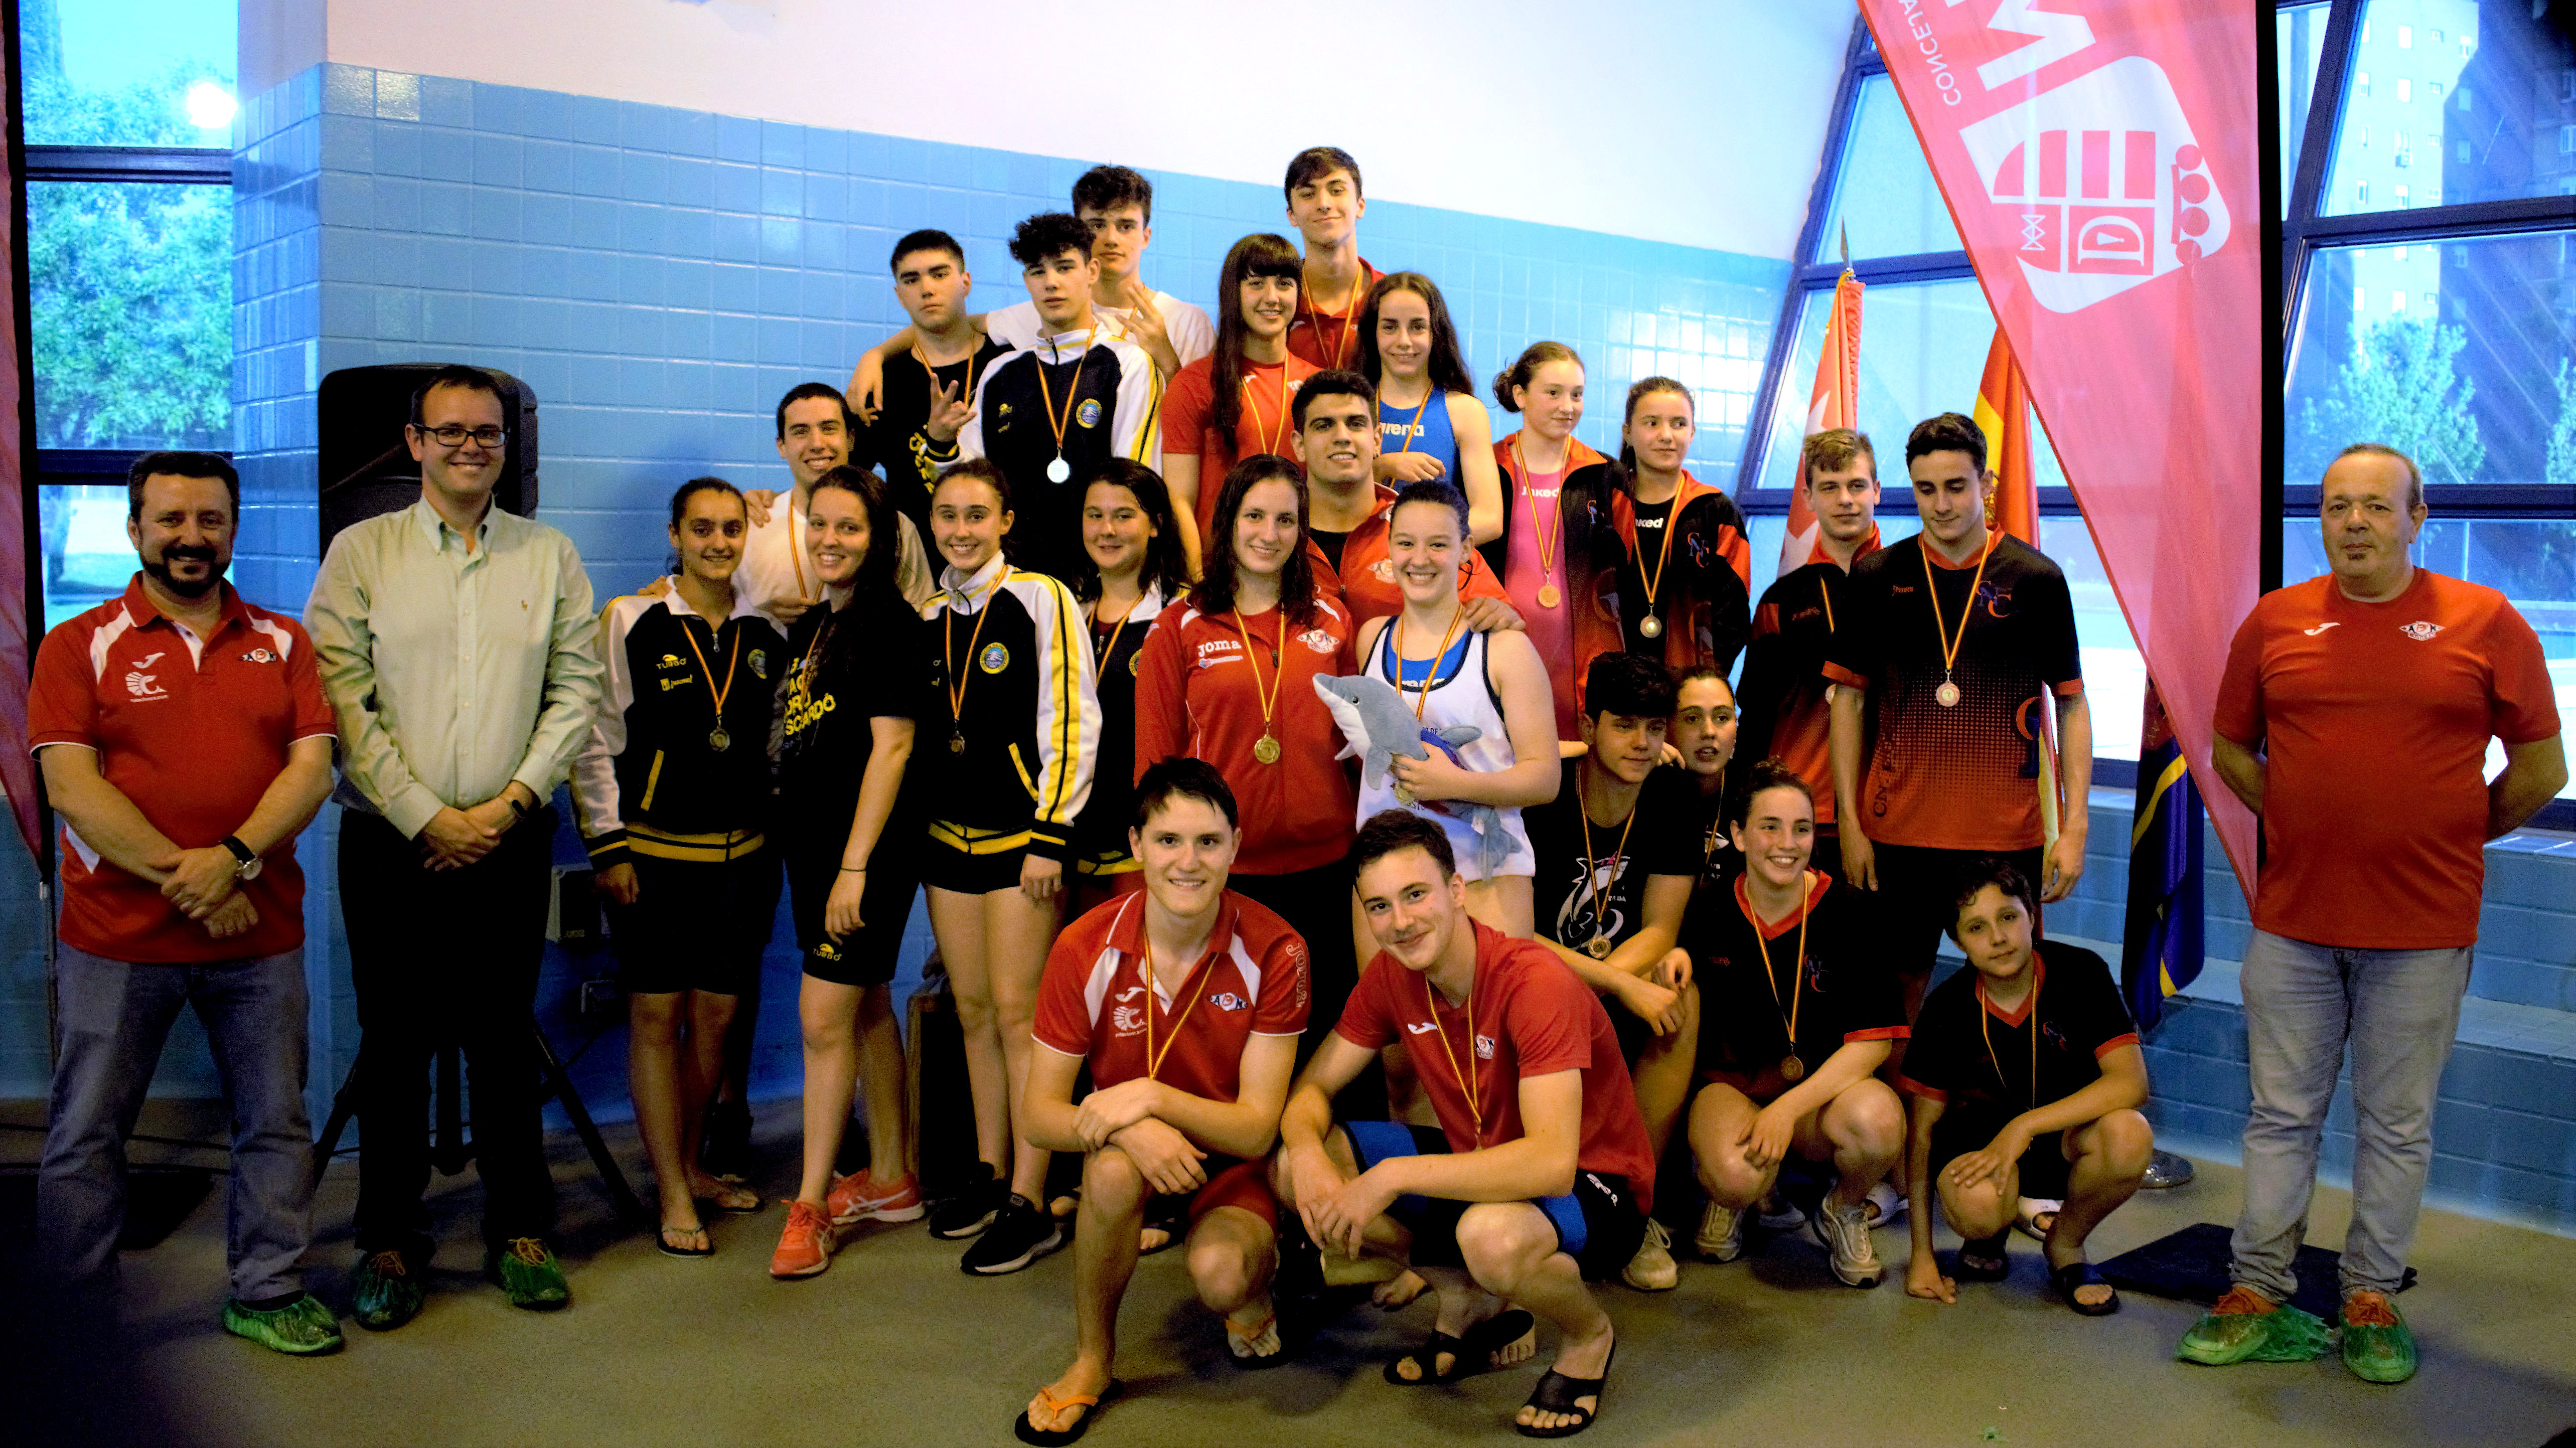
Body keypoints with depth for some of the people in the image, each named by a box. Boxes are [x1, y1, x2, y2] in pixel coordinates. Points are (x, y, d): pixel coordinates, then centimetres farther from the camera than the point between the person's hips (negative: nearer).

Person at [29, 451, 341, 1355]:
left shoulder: (283, 643, 9)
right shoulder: (80, 646, 2)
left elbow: (312, 767, 0)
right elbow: (70, 785, -7)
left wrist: (233, 858, -16)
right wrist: (185, 881, -15)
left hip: (260, 935, 2)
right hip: (117, 934, -2)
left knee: (276, 1124, 9)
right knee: (87, 1136, 5)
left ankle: (268, 1295, 23)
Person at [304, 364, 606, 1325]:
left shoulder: (551, 556, 8)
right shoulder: (361, 552, 3)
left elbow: (577, 690, 4)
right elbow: (342, 699, -4)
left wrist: (513, 800, -7)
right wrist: (429, 817, -10)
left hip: (512, 839, 1)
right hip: (392, 840, -1)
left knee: (505, 1036, 8)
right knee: (395, 1039, 5)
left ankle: (519, 1228, 19)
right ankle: (391, 1238, 18)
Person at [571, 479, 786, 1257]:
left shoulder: (768, 630, 8)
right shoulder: (630, 622, -3)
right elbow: (596, 739, -2)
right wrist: (607, 846, -6)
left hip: (745, 853, 4)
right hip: (654, 852, -4)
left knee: (716, 1017, 10)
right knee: (656, 1016, 0)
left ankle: (691, 1166, 27)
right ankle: (673, 1194, 8)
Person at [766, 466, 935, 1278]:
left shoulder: (890, 623, -11)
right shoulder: (811, 627, 14)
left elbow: (892, 746, -17)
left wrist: (855, 866, -20)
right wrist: (815, 857, 14)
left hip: (867, 847, -8)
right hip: (812, 845, 8)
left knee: (824, 1020, -7)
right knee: (866, 1011, 14)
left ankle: (811, 1207, 1)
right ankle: (890, 1180, 25)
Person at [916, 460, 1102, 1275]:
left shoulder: (1041, 599, -7)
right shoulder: (931, 615, 12)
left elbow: (1072, 721, -11)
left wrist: (1051, 835, -15)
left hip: (1021, 832, -6)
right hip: (950, 833, 7)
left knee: (1019, 1010, -6)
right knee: (974, 1010, 11)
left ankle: (1030, 1205, -1)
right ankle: (992, 1178, 22)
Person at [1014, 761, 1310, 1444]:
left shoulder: (1273, 951, -17)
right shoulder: (1085, 950, -13)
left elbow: (1256, 1127, -17)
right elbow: (1040, 1113, -11)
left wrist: (1152, 1096, -32)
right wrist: (1127, 1128, -31)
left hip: (1234, 1164, -2)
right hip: (1135, 1157, 2)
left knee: (1219, 1274, -32)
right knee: (1113, 1170, -33)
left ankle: (1253, 1294, 9)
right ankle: (1091, 1360, -7)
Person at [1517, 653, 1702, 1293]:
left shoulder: (1671, 822, -2)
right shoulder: (1539, 805, -17)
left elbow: (1659, 930, -7)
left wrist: (1593, 980, -28)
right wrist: (1623, 986, -30)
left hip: (1620, 979, 4)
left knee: (1680, 997, -26)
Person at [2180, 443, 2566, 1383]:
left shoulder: (2486, 622, -1)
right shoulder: (2275, 621, 4)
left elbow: (2540, 769, 3)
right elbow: (2231, 749, 13)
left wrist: (2449, 838, 7)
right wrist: (2307, 824, 7)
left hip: (2423, 928, -2)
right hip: (2293, 919, 2)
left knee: (2397, 1126, 8)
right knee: (2282, 1116, 9)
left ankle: (2373, 1303, 21)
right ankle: (2258, 1296, 17)